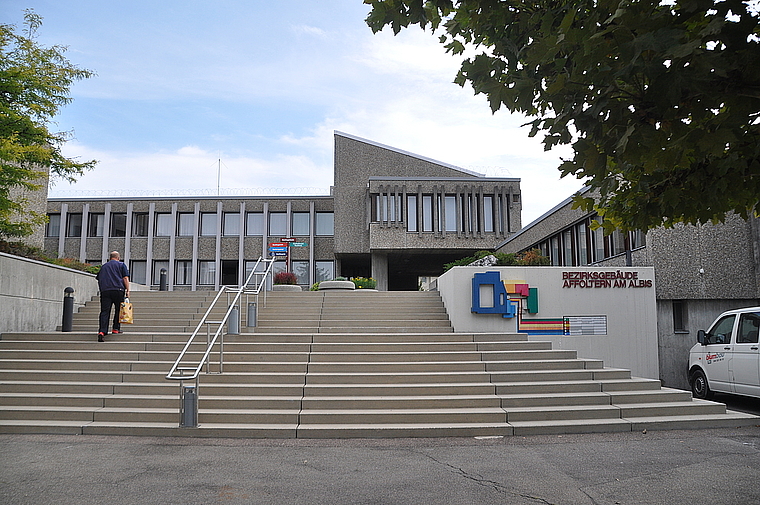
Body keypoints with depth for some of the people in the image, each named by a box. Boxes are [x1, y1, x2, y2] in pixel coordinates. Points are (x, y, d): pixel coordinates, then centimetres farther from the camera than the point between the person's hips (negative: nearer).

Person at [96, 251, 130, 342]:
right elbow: (125, 278, 0)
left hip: (105, 291, 3)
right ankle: (116, 328, 14)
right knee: (119, 310, 13)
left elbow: (99, 280, 26)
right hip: (118, 290, -3)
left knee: (104, 311, -3)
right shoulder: (121, 265, 11)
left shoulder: (103, 266, 23)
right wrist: (127, 290, 0)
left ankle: (101, 331, -15)